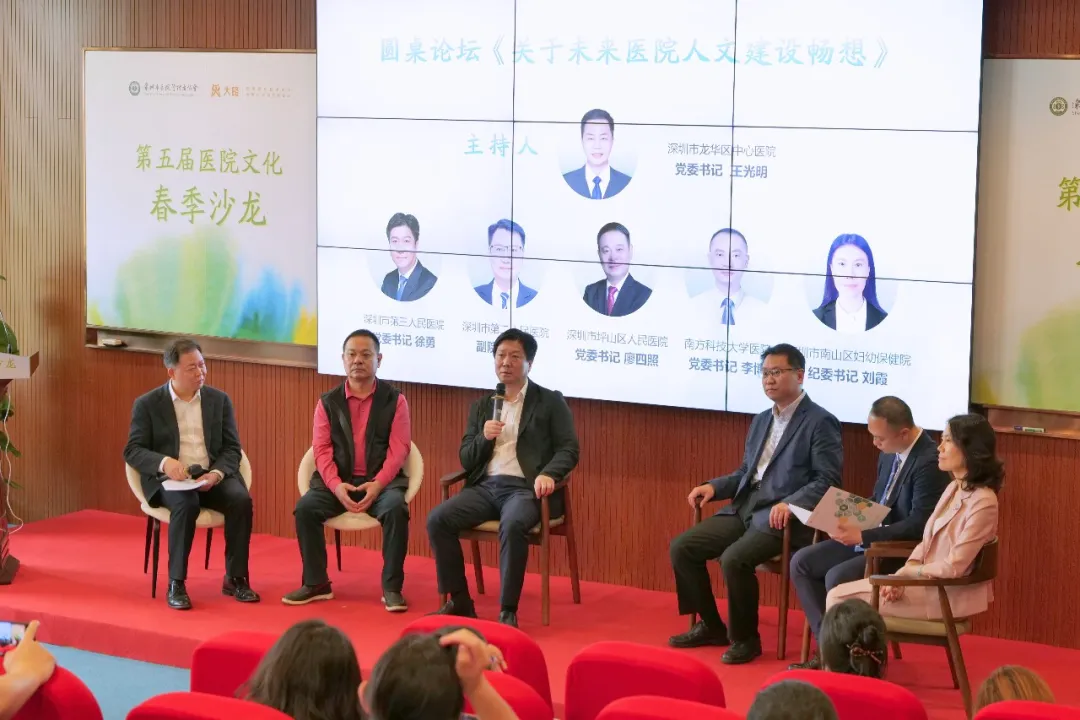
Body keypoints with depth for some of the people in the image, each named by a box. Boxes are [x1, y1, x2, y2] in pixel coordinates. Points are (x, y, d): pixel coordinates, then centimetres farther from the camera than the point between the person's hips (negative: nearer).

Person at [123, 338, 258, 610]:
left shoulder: (219, 400, 10)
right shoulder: (148, 404, 3)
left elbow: (232, 449, 7)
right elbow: (132, 451, -2)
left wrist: (217, 473, -15)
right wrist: (164, 462, -22)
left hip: (212, 476, 3)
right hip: (169, 479, -3)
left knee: (241, 499, -28)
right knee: (187, 503, -36)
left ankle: (235, 578, -16)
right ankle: (176, 584, -27)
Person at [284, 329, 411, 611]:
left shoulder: (394, 399, 4)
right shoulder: (328, 402, 9)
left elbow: (399, 449, -4)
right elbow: (322, 450, 1)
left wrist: (378, 484, -20)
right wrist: (336, 485, -17)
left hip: (381, 481, -2)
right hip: (338, 482, 2)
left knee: (396, 509, -33)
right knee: (305, 508, -25)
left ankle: (392, 587, -20)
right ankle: (316, 584, -9)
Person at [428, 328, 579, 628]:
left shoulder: (550, 402, 7)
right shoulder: (481, 406, 19)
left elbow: (569, 449, -1)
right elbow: (465, 459, 15)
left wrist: (548, 474, -21)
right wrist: (484, 438, -6)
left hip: (525, 488, -5)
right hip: (486, 486, 5)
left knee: (512, 525, -38)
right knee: (437, 519, -20)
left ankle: (508, 611, -28)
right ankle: (459, 601, -10)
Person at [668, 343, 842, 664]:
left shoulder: (821, 422, -6)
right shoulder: (761, 420, 19)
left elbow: (828, 480, -13)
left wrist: (790, 503, -26)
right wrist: (714, 486, 5)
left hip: (783, 517, -8)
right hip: (745, 509, 8)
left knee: (734, 559, -31)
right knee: (682, 547, -4)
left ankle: (745, 637, -9)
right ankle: (711, 625, 10)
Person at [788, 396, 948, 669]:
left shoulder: (929, 462, -22)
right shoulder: (890, 453, 5)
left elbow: (918, 526, -26)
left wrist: (863, 536, -25)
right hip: (872, 538, 10)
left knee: (837, 577, -27)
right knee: (801, 562, 0)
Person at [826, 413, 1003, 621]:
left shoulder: (982, 502, -19)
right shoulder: (953, 489, 9)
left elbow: (953, 567, -22)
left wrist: (907, 571, -7)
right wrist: (902, 576, -7)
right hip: (926, 581, 9)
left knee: (842, 602, -8)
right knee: (838, 596, 2)